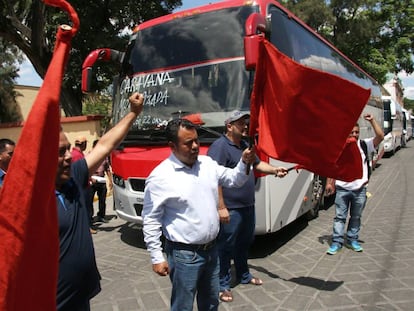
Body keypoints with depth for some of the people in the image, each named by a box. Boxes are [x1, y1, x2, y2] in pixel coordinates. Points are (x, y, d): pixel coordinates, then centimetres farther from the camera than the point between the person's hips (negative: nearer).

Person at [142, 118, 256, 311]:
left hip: (211, 248, 6)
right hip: (184, 254, -6)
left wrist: (244, 162, -7)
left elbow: (233, 180, 13)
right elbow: (151, 220, -12)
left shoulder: (207, 163, 2)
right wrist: (157, 258, -11)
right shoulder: (160, 176, -17)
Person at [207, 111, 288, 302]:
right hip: (231, 209, -9)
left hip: (248, 206, 9)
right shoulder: (219, 147, -17)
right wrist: (221, 208, -25)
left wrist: (274, 170, 4)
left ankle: (244, 275, 41)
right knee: (226, 247, 5)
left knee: (245, 243, 23)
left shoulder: (244, 145, 13)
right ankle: (223, 284, 21)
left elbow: (257, 164, 24)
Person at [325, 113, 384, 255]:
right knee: (340, 216, 3)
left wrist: (372, 121, -18)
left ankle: (352, 240, 29)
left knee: (356, 217, 14)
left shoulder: (364, 145, 1)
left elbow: (380, 136, -13)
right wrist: (329, 183, -2)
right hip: (342, 189, -1)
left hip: (360, 189, 2)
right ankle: (337, 242, 9)